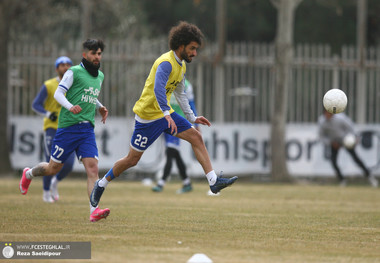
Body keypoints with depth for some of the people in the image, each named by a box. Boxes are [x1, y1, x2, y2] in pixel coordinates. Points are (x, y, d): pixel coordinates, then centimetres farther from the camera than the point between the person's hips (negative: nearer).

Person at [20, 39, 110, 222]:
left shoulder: (100, 76, 17)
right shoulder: (74, 72, -4)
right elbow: (58, 93, -9)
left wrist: (99, 107, 18)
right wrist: (70, 107, -26)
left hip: (87, 129, 5)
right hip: (68, 127, -5)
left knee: (92, 168, -14)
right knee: (53, 168, 6)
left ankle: (94, 210, -23)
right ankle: (28, 174, 37)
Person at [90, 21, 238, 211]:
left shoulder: (181, 65, 10)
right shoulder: (166, 63, -21)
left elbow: (180, 94, 24)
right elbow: (158, 90, -36)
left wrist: (192, 118, 23)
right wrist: (167, 114, -47)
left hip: (165, 113, 9)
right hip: (148, 115, -9)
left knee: (196, 137, -5)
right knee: (132, 159, 0)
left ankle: (213, 181, -8)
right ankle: (102, 184, 21)